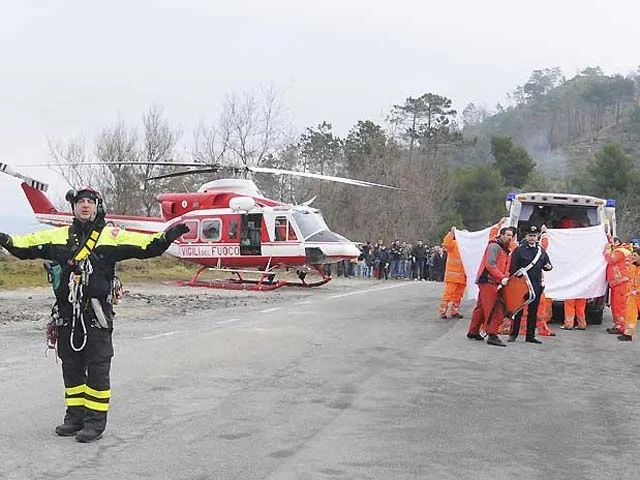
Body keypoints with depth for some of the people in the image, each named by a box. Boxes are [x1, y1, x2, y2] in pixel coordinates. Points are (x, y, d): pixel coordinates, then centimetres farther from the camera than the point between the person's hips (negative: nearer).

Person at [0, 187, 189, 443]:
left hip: (97, 314, -4)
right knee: (71, 365, 12)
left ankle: (96, 419, 7)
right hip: (66, 313, 4)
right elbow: (27, 245, 15)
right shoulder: (58, 236, 12)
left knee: (97, 367, -1)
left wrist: (168, 236, -20)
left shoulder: (113, 236, 2)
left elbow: (147, 246, -4)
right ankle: (75, 414, 24)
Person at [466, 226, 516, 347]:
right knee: (494, 308, -13)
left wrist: (505, 276, 1)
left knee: (481, 307, 15)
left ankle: (473, 332, 23)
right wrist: (502, 278, -23)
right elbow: (490, 265, -21)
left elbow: (504, 267, 20)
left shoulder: (505, 250, 20)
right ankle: (492, 335, -14)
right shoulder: (494, 246, -11)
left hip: (493, 282, 10)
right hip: (487, 281, -10)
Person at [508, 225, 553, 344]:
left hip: (536, 284, 5)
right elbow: (513, 267, -6)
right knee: (518, 310, 0)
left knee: (533, 311, 8)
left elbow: (546, 264, 18)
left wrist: (548, 266, -5)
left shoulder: (541, 250, 11)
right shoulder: (519, 249, -4)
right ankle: (513, 334, 6)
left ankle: (530, 335, 15)